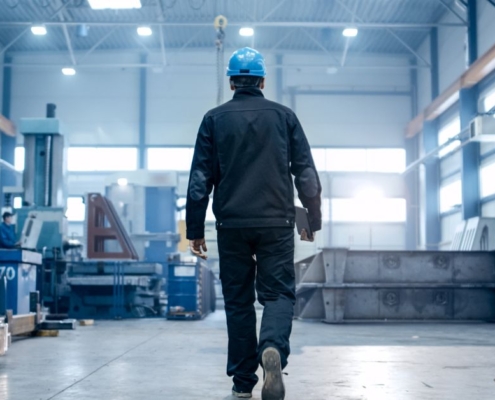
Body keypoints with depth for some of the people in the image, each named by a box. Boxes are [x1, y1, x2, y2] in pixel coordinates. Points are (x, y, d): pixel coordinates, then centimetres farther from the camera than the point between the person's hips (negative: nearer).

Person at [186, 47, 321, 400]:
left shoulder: (215, 119, 4)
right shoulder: (284, 116, 6)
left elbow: (200, 179, 1)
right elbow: (307, 174, 4)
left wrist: (195, 230, 5)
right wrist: (313, 220, 13)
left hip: (232, 225, 1)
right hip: (276, 224, -1)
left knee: (238, 300, 9)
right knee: (278, 293, 4)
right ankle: (273, 349, -26)